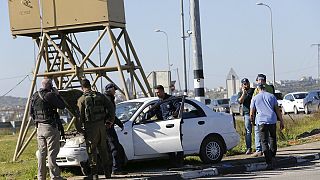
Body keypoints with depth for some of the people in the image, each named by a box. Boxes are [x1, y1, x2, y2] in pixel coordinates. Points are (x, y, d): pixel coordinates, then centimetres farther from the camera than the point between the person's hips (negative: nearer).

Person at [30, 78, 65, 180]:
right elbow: (62, 106, -9)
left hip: (39, 128, 7)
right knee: (52, 153, -5)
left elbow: (31, 113, 16)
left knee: (42, 153, 12)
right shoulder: (50, 95, -15)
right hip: (50, 127, -7)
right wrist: (57, 94, 1)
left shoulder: (34, 97, 10)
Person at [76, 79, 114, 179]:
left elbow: (79, 116, -10)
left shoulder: (82, 100, -7)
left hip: (90, 127, -4)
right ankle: (107, 172, 17)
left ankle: (94, 173, 1)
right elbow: (111, 109, 6)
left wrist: (80, 129, 2)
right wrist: (110, 122, 16)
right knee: (103, 149, 13)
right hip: (102, 125, 4)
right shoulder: (100, 96, 6)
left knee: (91, 151, 3)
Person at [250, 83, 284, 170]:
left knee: (264, 142, 0)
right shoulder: (271, 96, 11)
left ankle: (269, 162, -9)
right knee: (272, 140, 18)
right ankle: (272, 157, 6)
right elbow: (277, 110, 6)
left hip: (261, 121, -1)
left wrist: (252, 121, 27)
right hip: (272, 120, 1)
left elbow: (252, 113, 8)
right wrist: (281, 121, 10)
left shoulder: (255, 98, 9)